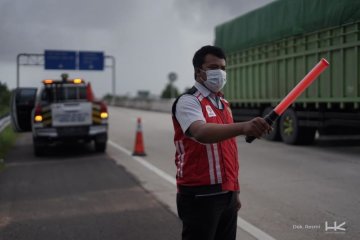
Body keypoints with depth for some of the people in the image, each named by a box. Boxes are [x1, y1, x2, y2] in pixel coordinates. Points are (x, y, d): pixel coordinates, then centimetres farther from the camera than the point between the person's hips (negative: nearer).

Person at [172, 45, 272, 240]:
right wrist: (242, 127, -49)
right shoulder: (188, 101, -11)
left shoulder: (224, 104, 15)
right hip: (200, 196, -8)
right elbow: (201, 132, -34)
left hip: (227, 194, 8)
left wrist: (235, 190, 18)